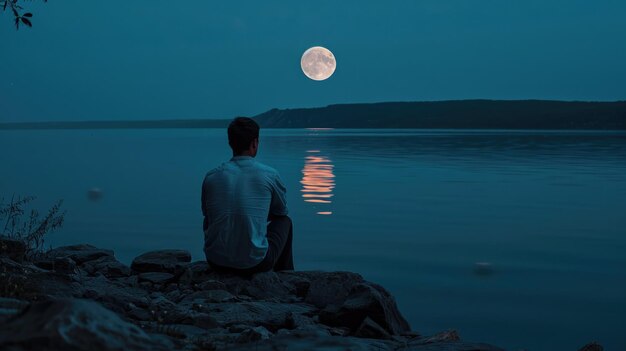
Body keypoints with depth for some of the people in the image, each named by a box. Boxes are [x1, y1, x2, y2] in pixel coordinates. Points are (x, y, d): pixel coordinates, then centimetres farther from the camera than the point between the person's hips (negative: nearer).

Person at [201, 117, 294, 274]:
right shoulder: (269, 175, -7)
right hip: (255, 262, -3)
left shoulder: (211, 177, -1)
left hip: (216, 262, 3)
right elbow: (281, 211, 13)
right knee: (285, 221, 26)